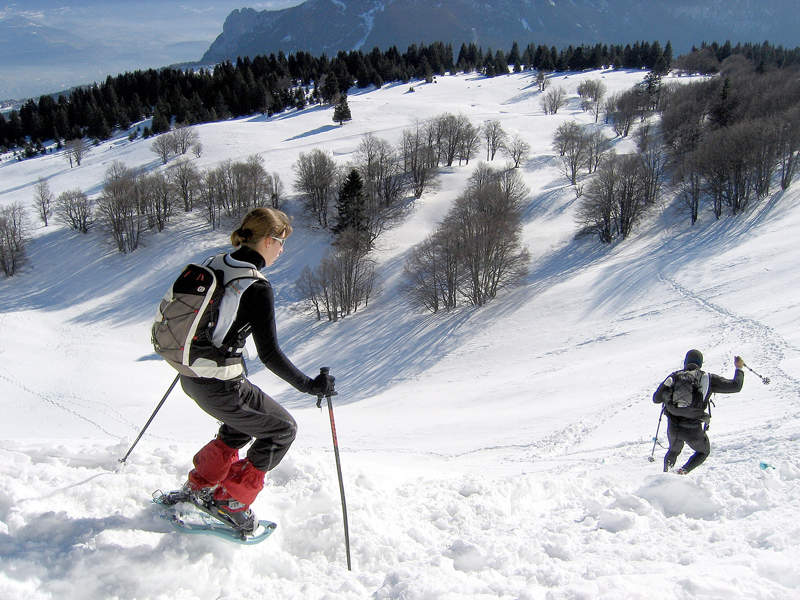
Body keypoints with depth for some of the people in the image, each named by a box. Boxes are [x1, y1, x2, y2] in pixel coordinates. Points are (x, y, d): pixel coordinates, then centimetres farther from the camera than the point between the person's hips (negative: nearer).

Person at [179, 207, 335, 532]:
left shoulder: (214, 263, 2)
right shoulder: (257, 288, -21)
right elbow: (269, 354, -22)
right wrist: (310, 386, -13)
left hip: (191, 377, 8)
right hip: (221, 388, -8)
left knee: (244, 423, 32)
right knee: (282, 429, 13)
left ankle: (199, 486, 38)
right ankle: (232, 502, 19)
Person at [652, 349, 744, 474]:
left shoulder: (674, 376, 2)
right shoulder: (708, 378, -3)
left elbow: (656, 399, 5)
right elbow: (735, 386, 2)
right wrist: (739, 368, 18)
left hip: (673, 427, 3)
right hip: (693, 430, -2)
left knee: (674, 450, 33)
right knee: (704, 452, 27)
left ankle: (666, 472, 11)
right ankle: (684, 471, 3)